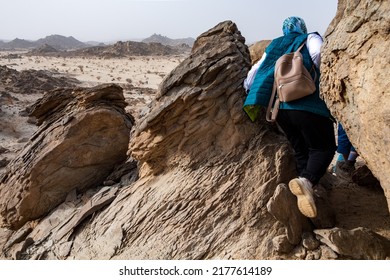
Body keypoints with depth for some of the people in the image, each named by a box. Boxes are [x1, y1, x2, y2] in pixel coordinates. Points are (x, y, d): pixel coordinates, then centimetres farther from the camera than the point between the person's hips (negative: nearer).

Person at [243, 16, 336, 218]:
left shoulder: (274, 46, 24)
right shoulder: (311, 38, 12)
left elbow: (256, 71, 21)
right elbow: (318, 54, -11)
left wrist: (247, 88, 36)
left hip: (279, 107, 5)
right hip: (307, 104, -5)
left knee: (301, 150, 16)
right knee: (324, 148, 1)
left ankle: (304, 191, 6)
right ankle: (307, 180, -26)